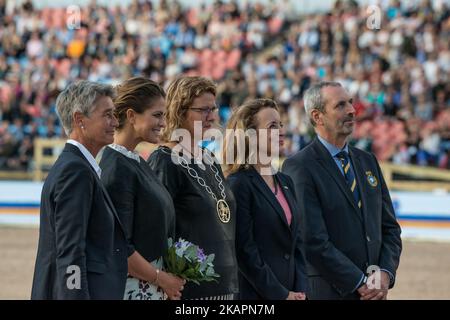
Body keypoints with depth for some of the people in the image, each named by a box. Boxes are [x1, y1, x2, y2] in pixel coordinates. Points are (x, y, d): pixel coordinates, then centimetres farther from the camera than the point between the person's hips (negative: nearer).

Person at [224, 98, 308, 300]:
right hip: (256, 295, -7)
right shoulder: (238, 184, -9)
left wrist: (300, 290, 2)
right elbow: (245, 251, -13)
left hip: (292, 293, 7)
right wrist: (281, 295, -13)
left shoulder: (285, 182, 14)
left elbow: (297, 243, 15)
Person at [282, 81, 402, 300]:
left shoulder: (367, 161, 13)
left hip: (374, 291, 6)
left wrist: (386, 274, -3)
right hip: (327, 291, -6)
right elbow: (313, 240, -15)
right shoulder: (299, 167, -9)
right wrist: (360, 283, -15)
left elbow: (389, 227, 14)